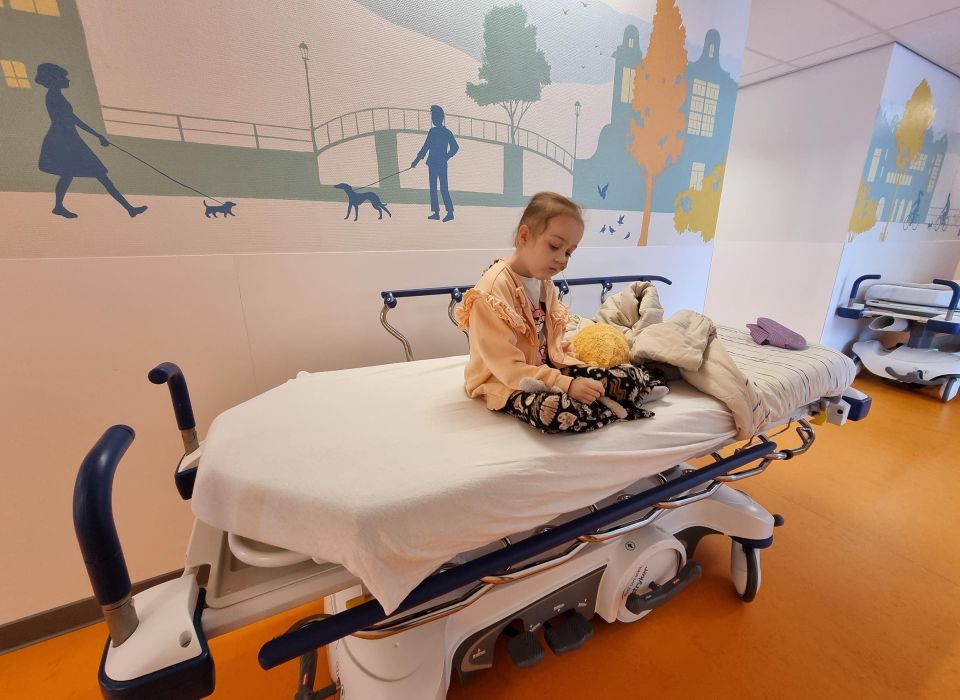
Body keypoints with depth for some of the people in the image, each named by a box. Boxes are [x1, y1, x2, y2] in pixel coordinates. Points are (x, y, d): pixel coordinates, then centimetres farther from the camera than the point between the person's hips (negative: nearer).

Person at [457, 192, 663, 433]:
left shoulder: (545, 284, 9)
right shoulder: (493, 290, -20)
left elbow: (554, 346, 11)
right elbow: (507, 367, -23)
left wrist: (584, 373, -6)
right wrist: (567, 385, -27)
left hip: (546, 370, 7)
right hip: (504, 383, -6)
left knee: (631, 378, -13)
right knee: (556, 410, -37)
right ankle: (618, 410, -10)